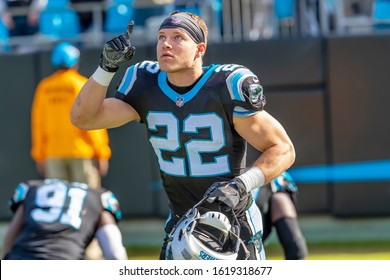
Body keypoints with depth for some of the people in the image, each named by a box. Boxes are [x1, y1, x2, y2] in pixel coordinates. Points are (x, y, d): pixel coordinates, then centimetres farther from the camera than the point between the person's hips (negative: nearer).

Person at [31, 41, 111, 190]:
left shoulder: (44, 87, 5)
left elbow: (37, 123, 7)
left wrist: (39, 156, 14)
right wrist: (102, 155, -4)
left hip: (53, 154, 4)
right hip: (82, 152, -3)